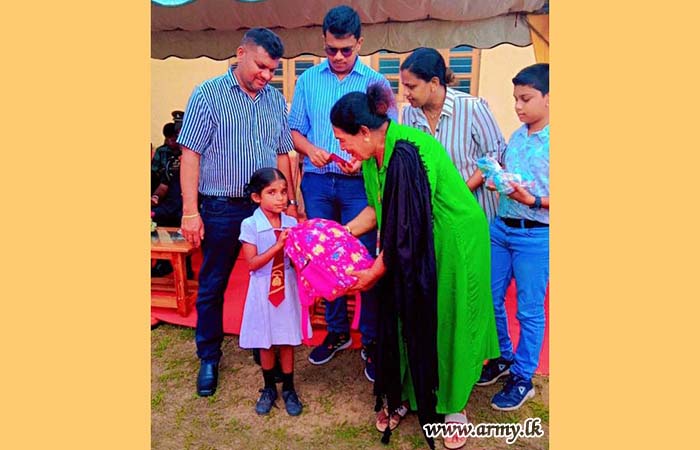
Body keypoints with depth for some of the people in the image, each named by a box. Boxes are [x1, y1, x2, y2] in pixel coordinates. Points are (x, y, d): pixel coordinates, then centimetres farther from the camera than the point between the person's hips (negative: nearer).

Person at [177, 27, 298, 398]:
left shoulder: (276, 100, 9)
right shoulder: (208, 94, -4)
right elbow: (190, 154, -7)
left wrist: (288, 202, 10)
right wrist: (190, 211, -13)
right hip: (221, 210, -3)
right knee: (212, 287, 8)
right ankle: (208, 358, 26)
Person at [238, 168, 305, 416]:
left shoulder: (291, 223, -2)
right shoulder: (250, 225, -11)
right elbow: (252, 263, -15)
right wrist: (278, 245, -24)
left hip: (288, 288, 2)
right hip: (263, 290, -2)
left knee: (287, 340, 11)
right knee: (265, 342, 12)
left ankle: (288, 389, 29)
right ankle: (269, 388, 33)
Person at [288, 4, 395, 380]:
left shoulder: (376, 83, 4)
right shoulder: (308, 80, 10)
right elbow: (295, 130, 11)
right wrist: (310, 148, -11)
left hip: (359, 183, -2)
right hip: (317, 182, 3)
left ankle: (371, 341, 14)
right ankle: (336, 332, 27)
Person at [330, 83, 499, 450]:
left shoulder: (406, 155, -29)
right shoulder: (375, 152, -2)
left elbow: (406, 227, -26)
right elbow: (379, 209, 8)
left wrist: (376, 271, -15)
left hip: (454, 246, -8)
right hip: (414, 248, 8)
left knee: (444, 324, 6)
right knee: (406, 320, 12)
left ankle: (453, 406, 28)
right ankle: (406, 395, 32)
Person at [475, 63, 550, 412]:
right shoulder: (516, 137, 8)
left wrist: (533, 201, -24)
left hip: (536, 235, -6)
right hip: (501, 228, 7)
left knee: (529, 311, 6)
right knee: (490, 299, 14)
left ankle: (523, 379, 22)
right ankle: (503, 358, 36)